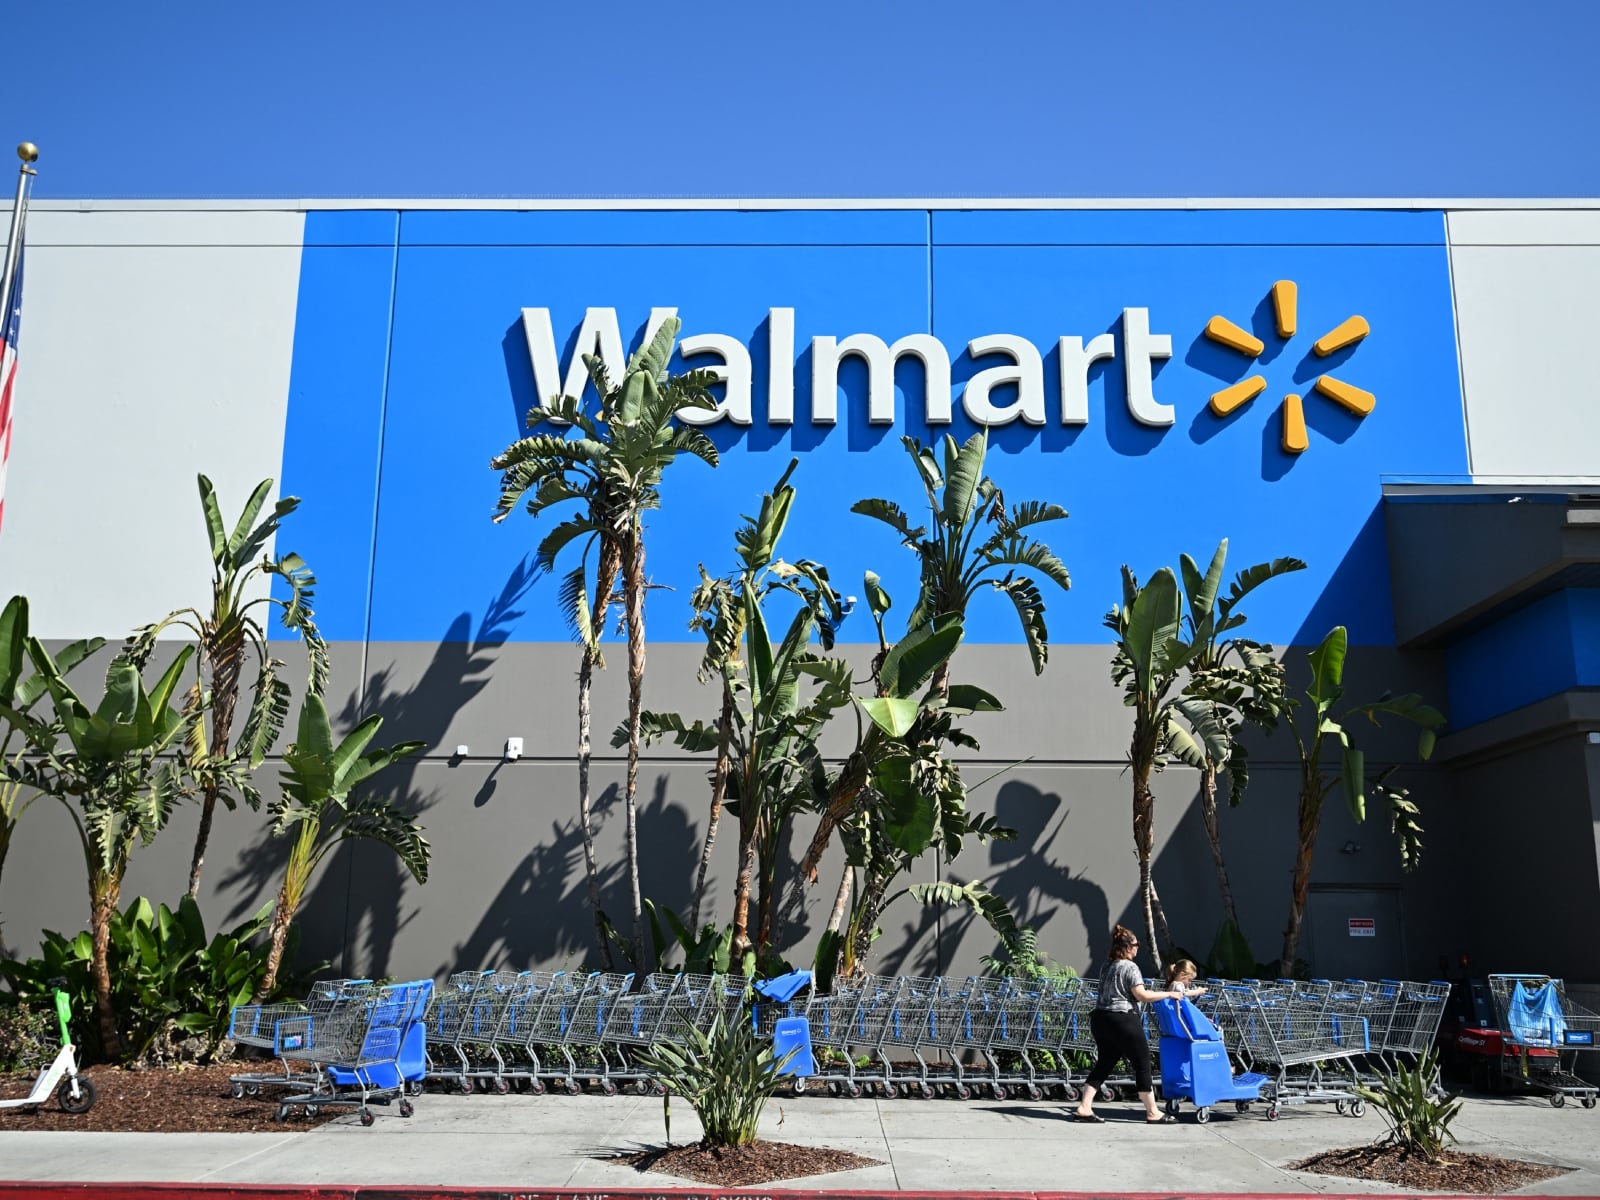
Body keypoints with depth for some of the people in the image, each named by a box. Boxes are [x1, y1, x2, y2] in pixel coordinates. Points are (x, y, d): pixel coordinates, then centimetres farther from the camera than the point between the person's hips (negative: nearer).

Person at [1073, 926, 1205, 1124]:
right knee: (1142, 1065, 3)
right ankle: (1152, 1113, 9)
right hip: (1123, 1020, -8)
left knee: (1104, 1064, 13)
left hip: (1101, 1018, 8)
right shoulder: (1129, 967, -10)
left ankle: (1084, 1107, 6)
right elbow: (1142, 995, -16)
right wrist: (1168, 994, -7)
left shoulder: (1107, 966, 15)